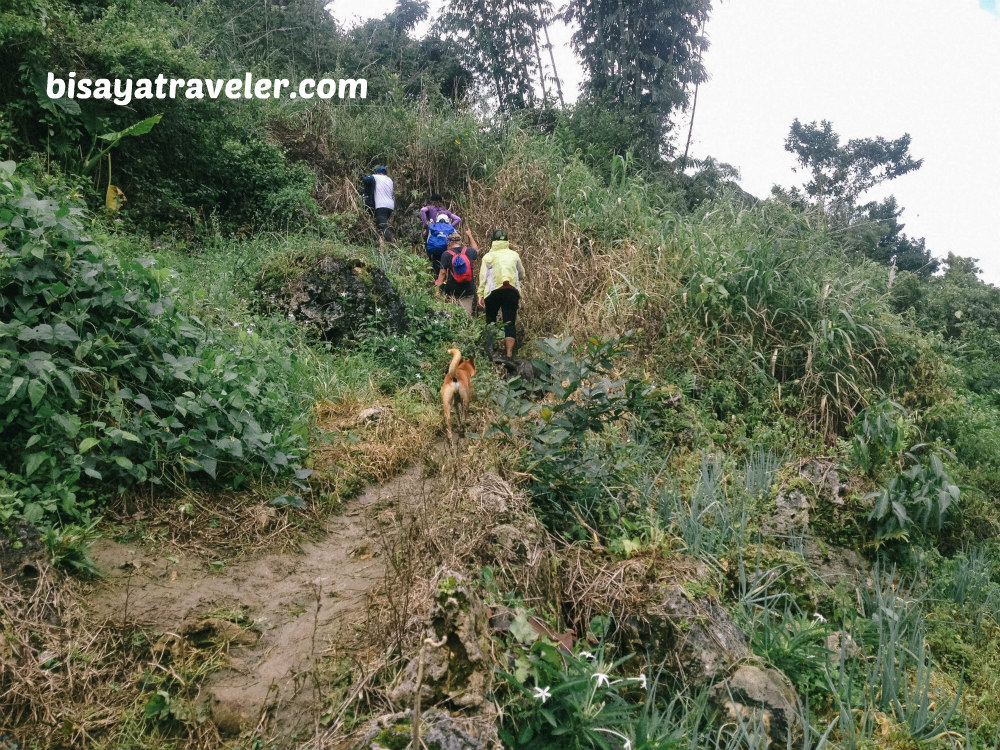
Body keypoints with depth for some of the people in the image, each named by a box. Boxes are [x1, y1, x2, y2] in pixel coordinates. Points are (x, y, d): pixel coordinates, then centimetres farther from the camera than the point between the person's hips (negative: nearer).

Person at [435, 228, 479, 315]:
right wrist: (470, 236, 43)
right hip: (467, 291, 2)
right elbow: (476, 251, 31)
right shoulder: (468, 251, 5)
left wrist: (437, 290, -3)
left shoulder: (446, 254, -4)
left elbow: (442, 273, -7)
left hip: (451, 292, -2)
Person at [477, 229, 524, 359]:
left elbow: (483, 277, 0)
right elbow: (521, 275, 20)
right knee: (510, 323, -1)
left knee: (491, 320, 17)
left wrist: (481, 294, 1)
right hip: (512, 291, 1)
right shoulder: (514, 255, 12)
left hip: (494, 291, -1)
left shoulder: (488, 256, 6)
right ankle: (509, 354, -7)